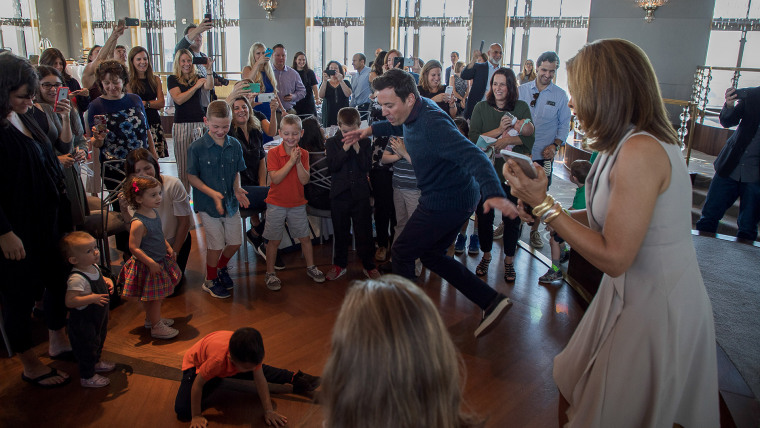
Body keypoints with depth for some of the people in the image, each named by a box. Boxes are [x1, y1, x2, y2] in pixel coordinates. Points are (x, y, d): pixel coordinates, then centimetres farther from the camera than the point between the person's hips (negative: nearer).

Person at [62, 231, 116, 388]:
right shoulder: (76, 279, -33)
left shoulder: (94, 266, -4)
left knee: (99, 340, 28)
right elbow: (70, 301, -38)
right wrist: (91, 298, -40)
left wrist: (107, 281, 0)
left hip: (98, 316, 9)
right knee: (87, 347, 7)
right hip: (83, 322, -9)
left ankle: (96, 363, 52)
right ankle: (87, 377, 25)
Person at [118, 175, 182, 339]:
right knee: (155, 297, 5)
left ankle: (151, 319, 43)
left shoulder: (154, 212, 0)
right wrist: (150, 262, -26)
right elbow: (134, 248, -25)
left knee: (153, 296, 24)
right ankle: (156, 327, 21)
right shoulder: (138, 223, -28)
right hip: (147, 266, -9)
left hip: (160, 261, 9)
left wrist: (168, 247, 8)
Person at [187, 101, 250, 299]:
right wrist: (212, 193, -19)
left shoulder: (234, 145, -1)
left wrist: (237, 188, -9)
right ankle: (210, 280, 27)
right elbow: (192, 176, -8)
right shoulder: (197, 147, -13)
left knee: (235, 241, 10)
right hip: (208, 204, -4)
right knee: (216, 244, 2)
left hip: (231, 202, 4)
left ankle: (221, 267, 40)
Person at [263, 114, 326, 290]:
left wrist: (298, 162, -21)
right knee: (274, 240, 5)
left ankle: (311, 267, 30)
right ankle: (270, 273, 20)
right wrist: (291, 161, -25)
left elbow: (305, 180, -9)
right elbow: (275, 179, -21)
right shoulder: (273, 153, -11)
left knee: (305, 237, 12)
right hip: (276, 204, -3)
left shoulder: (303, 154, -1)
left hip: (297, 204, 3)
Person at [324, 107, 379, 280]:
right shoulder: (332, 143, 2)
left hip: (360, 193, 0)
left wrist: (357, 147, -15)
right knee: (341, 232, 11)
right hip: (339, 193, 1)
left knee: (364, 231, 4)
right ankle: (339, 264, 25)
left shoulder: (365, 142, 3)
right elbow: (333, 166, -10)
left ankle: (369, 265, 17)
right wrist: (345, 148, -17)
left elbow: (367, 166, -6)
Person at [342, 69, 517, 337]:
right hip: (456, 197, 10)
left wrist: (494, 194, -56)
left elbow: (472, 155, -42)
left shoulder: (432, 124, -30)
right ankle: (491, 300, 19)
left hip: (447, 202, -10)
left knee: (402, 253, 3)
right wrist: (371, 129, 19)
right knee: (431, 255, 19)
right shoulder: (413, 112, 1)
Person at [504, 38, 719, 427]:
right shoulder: (630, 143, 3)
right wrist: (544, 210, 2)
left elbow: (613, 257, -25)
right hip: (633, 295, 9)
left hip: (657, 309, -9)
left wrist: (544, 204, -20)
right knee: (577, 389, 23)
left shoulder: (639, 151, -26)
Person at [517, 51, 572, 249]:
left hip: (543, 153, 0)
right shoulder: (523, 90, 3)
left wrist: (555, 145, -8)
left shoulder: (560, 95, 1)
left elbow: (564, 124, 6)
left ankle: (534, 229, 23)